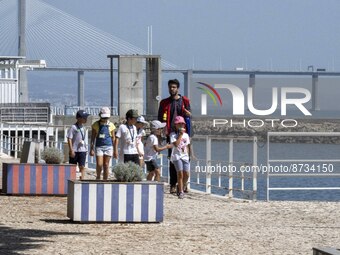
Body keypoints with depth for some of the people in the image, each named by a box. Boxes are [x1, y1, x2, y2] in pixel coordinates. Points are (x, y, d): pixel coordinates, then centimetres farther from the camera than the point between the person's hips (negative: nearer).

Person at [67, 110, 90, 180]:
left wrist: (85, 149, 21)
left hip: (82, 150, 6)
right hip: (74, 150, -6)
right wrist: (71, 150, -17)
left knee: (82, 167, -5)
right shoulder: (73, 127, -10)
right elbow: (69, 139, -12)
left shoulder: (83, 128, 12)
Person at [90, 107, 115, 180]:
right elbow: (93, 137, 3)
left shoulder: (111, 125, 3)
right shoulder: (96, 125, 0)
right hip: (99, 147, -1)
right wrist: (92, 149, -2)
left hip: (108, 147, 1)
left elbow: (113, 138, 8)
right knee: (99, 165, -10)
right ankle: (98, 177, 14)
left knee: (106, 165, 1)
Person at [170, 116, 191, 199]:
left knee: (186, 173, -6)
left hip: (185, 156, 4)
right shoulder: (173, 134, -1)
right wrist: (180, 135, -11)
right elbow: (176, 144, -16)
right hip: (177, 156, -4)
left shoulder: (186, 135, 15)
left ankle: (184, 186, 22)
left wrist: (188, 155, 13)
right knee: (180, 173, -13)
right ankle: (181, 192, -7)